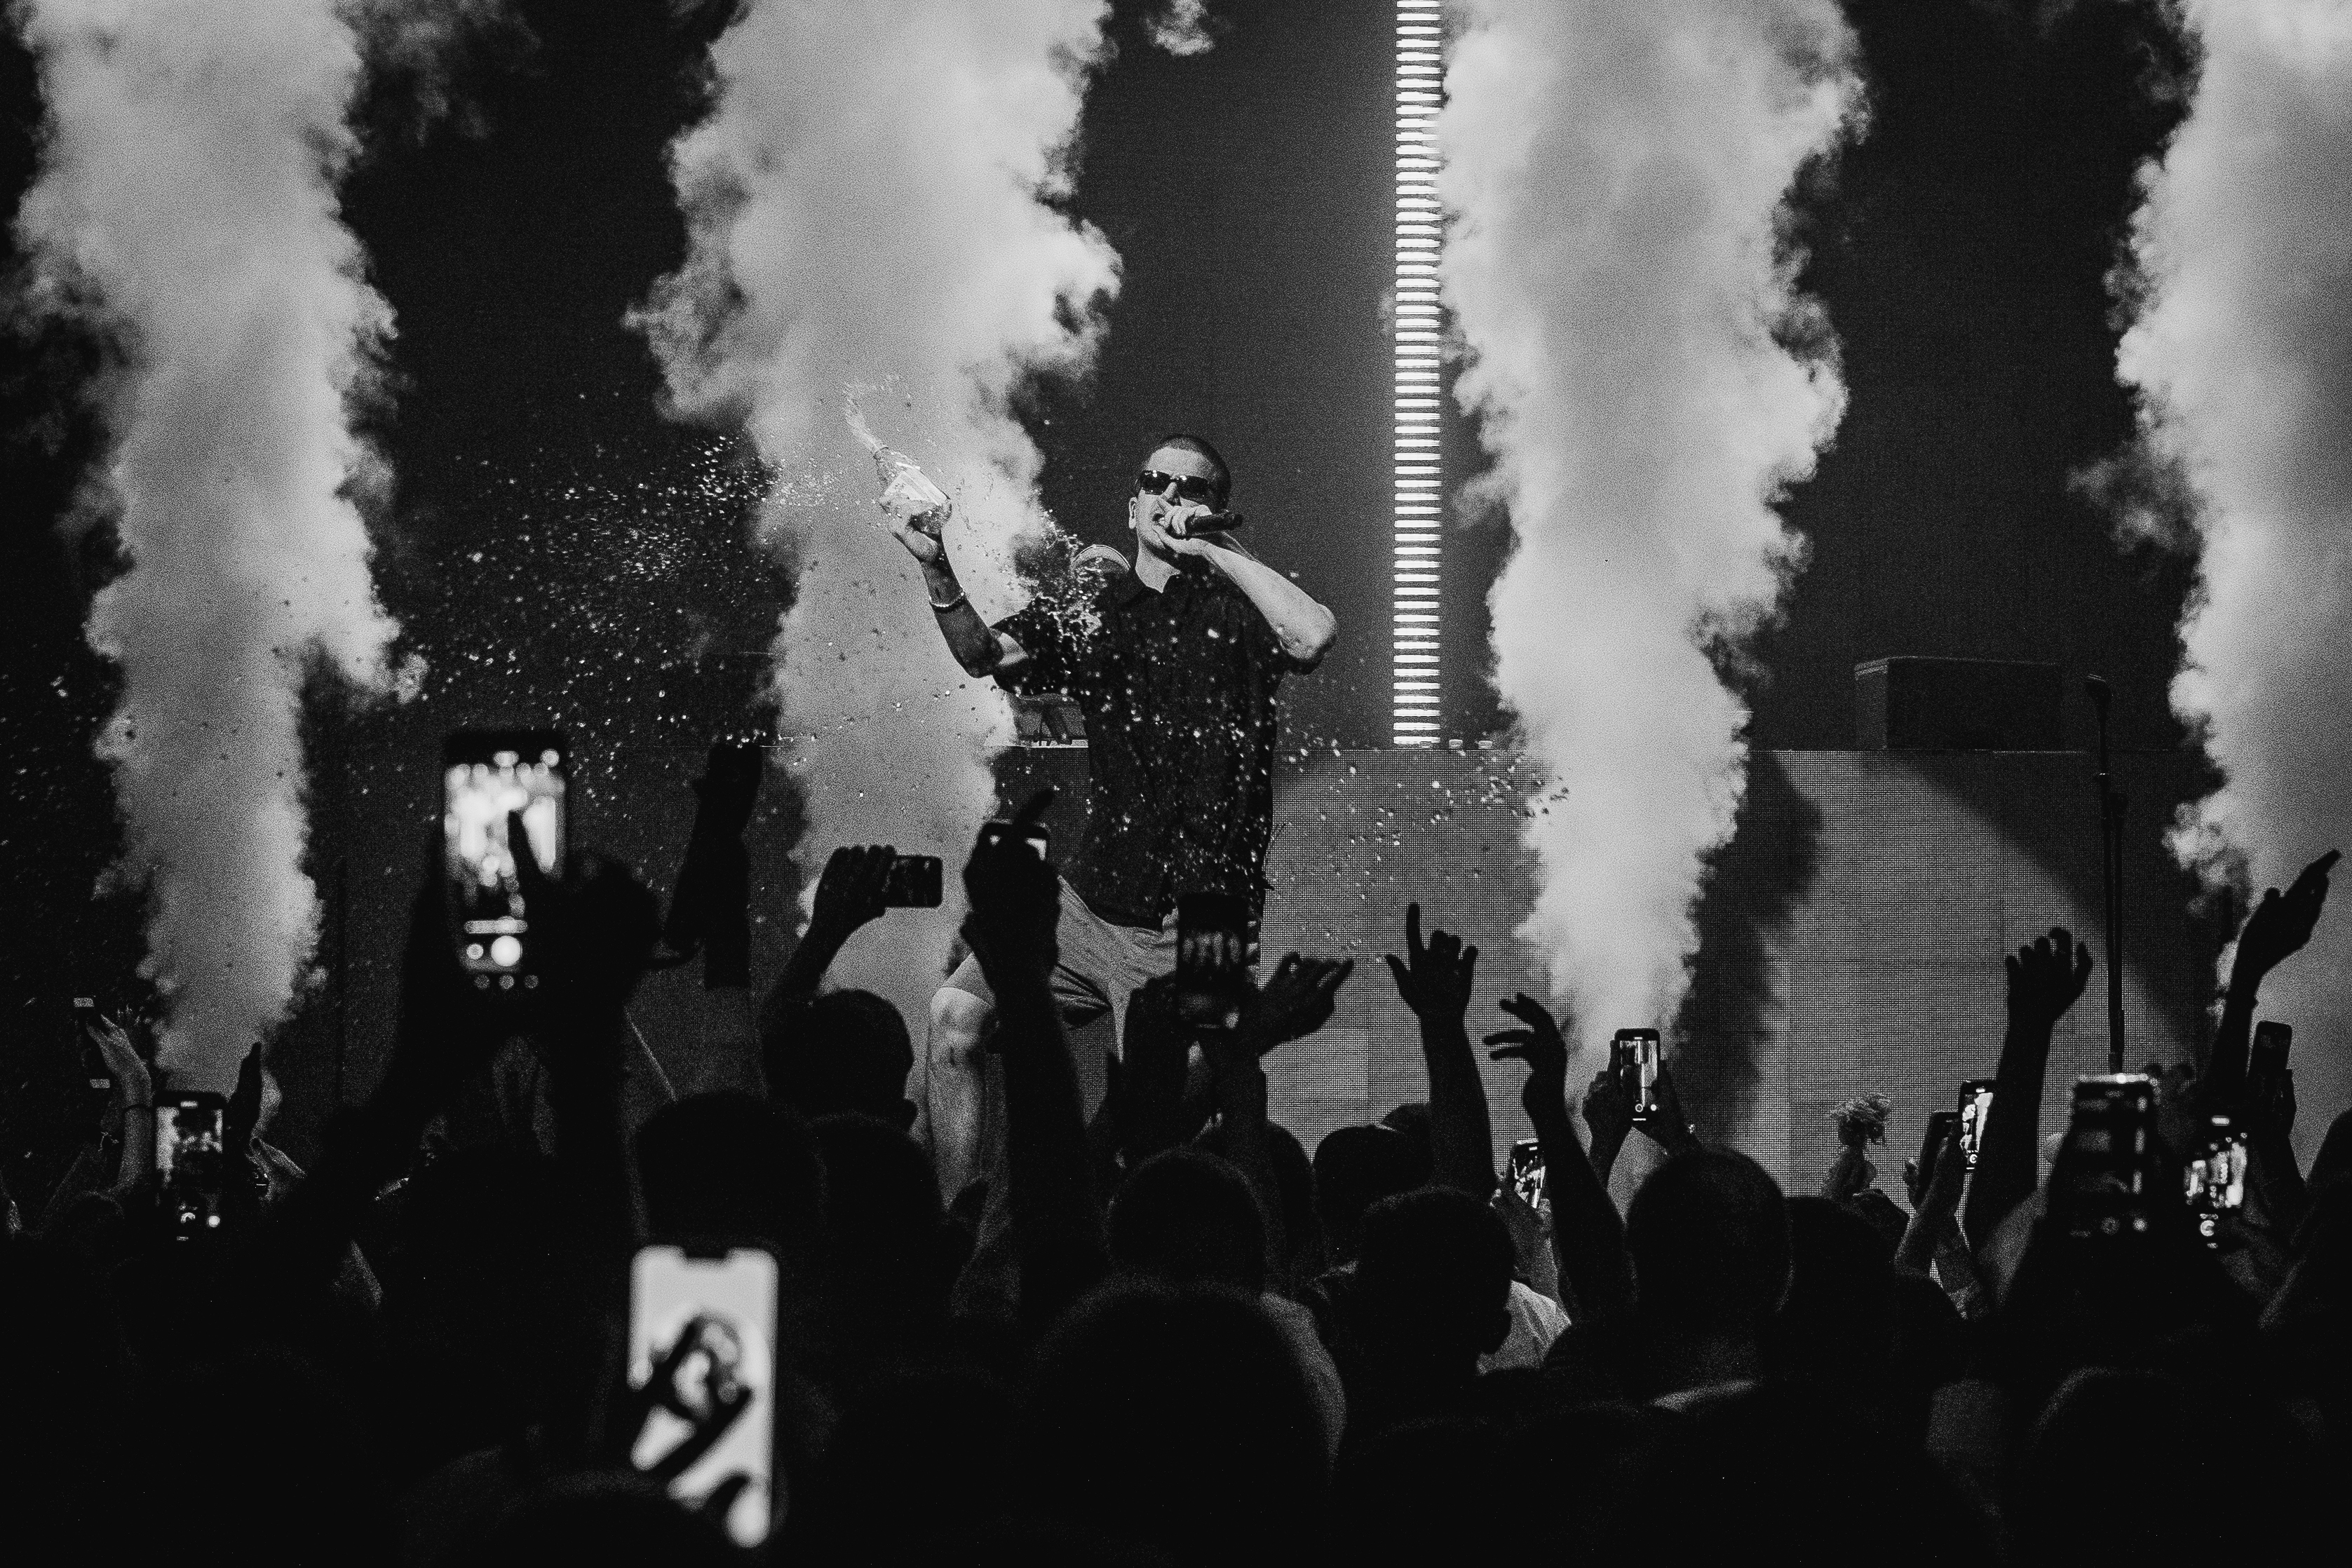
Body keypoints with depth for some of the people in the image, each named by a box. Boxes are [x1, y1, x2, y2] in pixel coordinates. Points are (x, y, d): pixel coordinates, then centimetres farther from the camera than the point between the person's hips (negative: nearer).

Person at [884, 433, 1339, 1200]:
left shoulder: (1235, 606, -2)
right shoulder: (1092, 613, 11)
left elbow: (1313, 637, -23)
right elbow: (985, 653, -2)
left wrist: (1212, 547, -16)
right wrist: (937, 570, -21)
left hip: (1186, 933, -5)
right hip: (1088, 900, 5)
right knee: (956, 1016, -10)